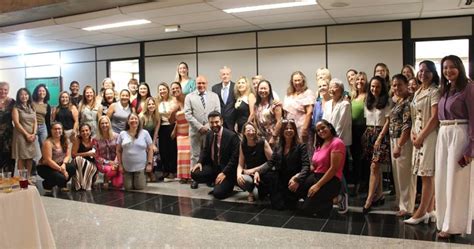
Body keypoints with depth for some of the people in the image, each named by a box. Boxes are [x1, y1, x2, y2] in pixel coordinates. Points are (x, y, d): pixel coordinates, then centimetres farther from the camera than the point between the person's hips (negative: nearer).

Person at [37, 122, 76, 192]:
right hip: (45, 167, -6)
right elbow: (48, 160, -22)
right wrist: (61, 169, -25)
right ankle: (47, 184, 3)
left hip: (59, 165, 6)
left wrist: (63, 164, -18)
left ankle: (62, 185, 5)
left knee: (73, 168, -21)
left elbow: (68, 155, 2)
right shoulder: (48, 143, -17)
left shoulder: (64, 141, 3)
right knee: (60, 178, -30)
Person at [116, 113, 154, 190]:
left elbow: (150, 149, 2)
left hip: (141, 167, -1)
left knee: (139, 187, -4)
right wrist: (120, 165, 2)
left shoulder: (145, 133, 0)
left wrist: (149, 163, -4)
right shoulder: (122, 134, 3)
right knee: (128, 188, 2)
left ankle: (143, 178, 28)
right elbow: (118, 151, 7)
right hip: (127, 167, 1)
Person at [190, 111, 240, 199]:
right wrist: (200, 162, -5)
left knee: (218, 193, -24)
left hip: (227, 169, -6)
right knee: (195, 174, -16)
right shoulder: (209, 135, 5)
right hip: (213, 166, 7)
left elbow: (235, 158, -17)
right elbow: (205, 151, 15)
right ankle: (217, 182, 7)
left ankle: (228, 185, 10)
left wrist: (224, 173, -24)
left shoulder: (232, 136, -16)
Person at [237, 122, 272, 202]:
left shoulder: (263, 142, -11)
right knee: (241, 180, -32)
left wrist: (254, 170, -15)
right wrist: (239, 174, -22)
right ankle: (251, 193, 6)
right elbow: (240, 164, 1)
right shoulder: (243, 145, -1)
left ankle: (262, 192, 0)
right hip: (249, 174, 2)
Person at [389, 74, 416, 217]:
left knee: (405, 174, -2)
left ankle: (407, 207, 8)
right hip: (394, 141, 9)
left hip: (404, 142, -9)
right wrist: (394, 144, 13)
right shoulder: (397, 102, 15)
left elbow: (407, 126, -19)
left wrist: (399, 145, -22)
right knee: (398, 173, 15)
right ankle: (401, 203, 26)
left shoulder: (408, 101, -12)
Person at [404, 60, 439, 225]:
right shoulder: (418, 93, 17)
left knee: (427, 175, -6)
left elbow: (434, 118, -14)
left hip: (429, 136, -8)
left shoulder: (435, 92, -8)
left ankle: (421, 212, -2)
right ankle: (430, 210, 16)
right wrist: (413, 134, 4)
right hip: (418, 137, 8)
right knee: (428, 175, 10)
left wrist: (421, 137, -14)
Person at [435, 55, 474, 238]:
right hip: (443, 136, 7)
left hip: (459, 135, -7)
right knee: (442, 179, 10)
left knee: (456, 181, -1)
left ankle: (453, 225, 9)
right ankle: (444, 221, 21)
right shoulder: (445, 90, 14)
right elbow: (441, 117, 12)